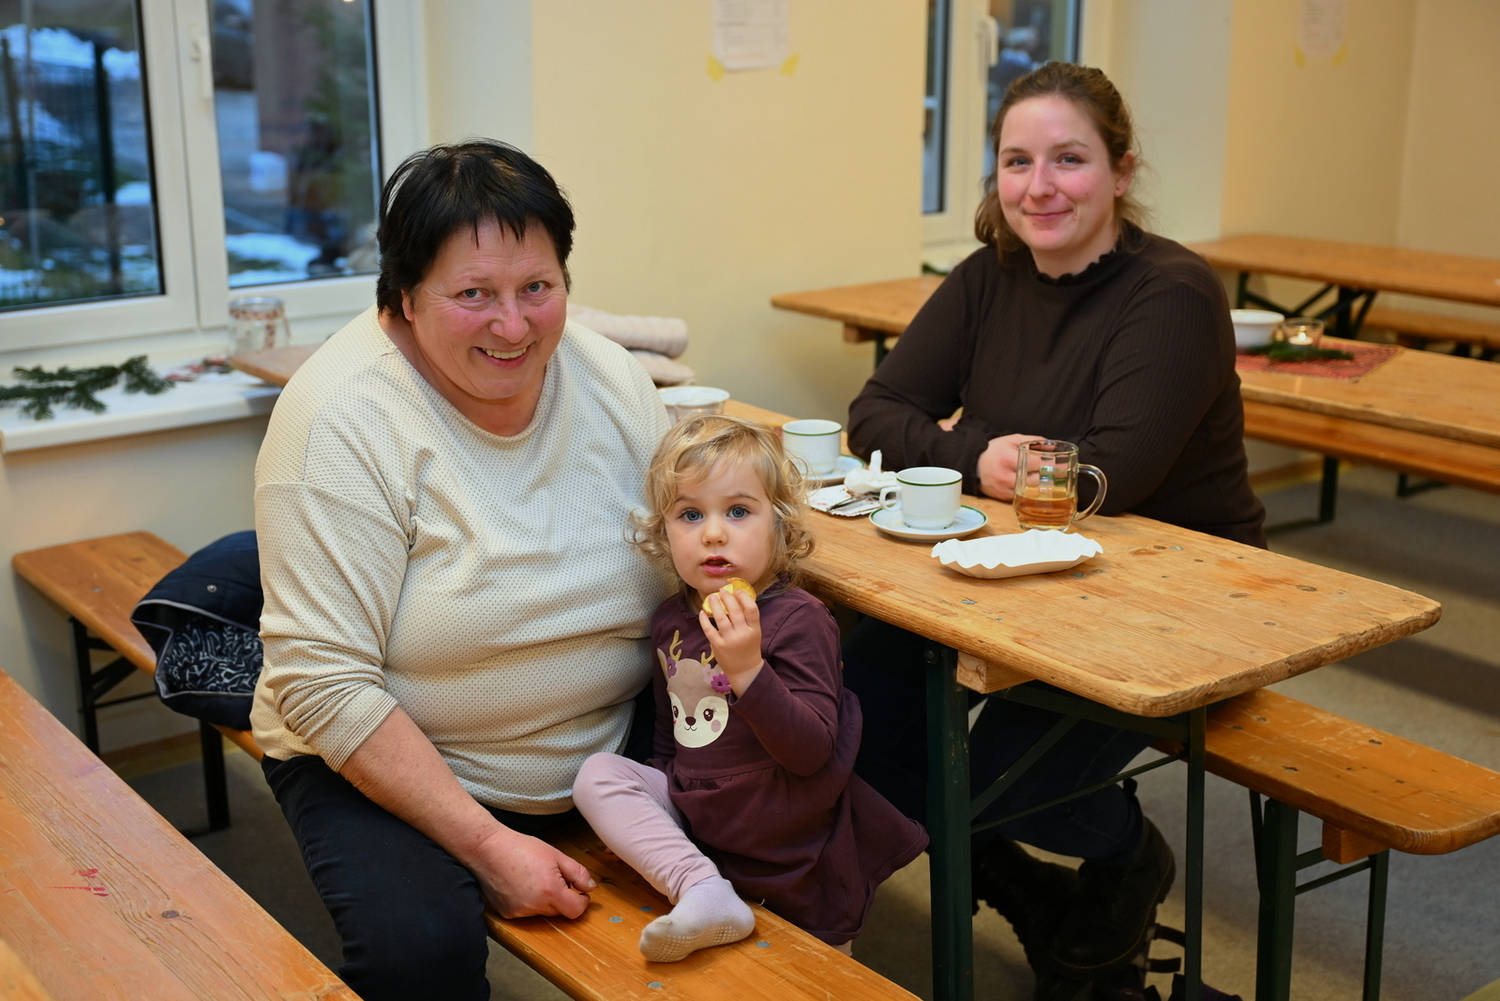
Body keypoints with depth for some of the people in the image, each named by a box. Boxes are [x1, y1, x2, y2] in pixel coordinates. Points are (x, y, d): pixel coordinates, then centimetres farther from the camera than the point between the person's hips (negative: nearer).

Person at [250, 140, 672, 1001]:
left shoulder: (612, 379, -3)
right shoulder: (343, 419, -19)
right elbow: (326, 686, -21)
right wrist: (486, 843, -25)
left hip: (611, 746, 5)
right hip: (385, 761, -4)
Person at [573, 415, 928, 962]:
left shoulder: (798, 620, -20)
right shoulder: (671, 620, 2)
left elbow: (811, 752, -29)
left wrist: (747, 669, -39)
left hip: (783, 834, -6)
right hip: (689, 805, 6)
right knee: (596, 773, -12)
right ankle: (704, 892, -26)